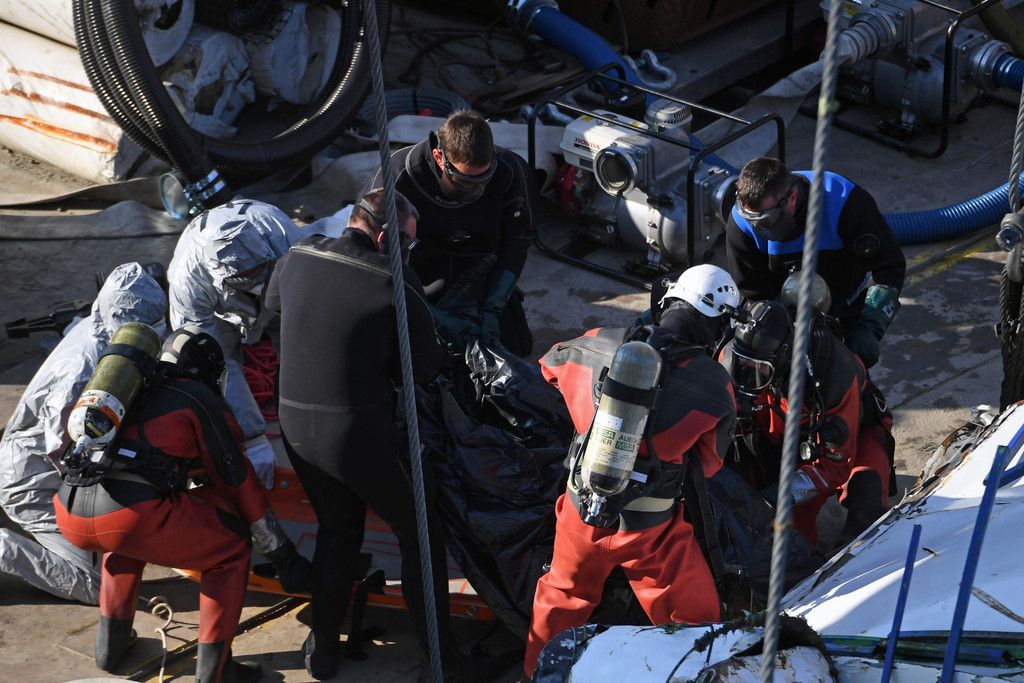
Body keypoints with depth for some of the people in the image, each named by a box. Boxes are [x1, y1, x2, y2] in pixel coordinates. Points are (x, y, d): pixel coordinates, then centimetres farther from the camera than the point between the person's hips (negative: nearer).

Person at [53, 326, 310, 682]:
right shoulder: (200, 399, 15)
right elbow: (238, 481, 16)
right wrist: (284, 557, 20)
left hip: (70, 515, 6)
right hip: (135, 518, -6)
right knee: (232, 546, 15)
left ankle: (112, 640, 35)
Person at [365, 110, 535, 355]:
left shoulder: (511, 171, -26)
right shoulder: (398, 178, -33)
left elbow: (516, 242, -11)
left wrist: (492, 308, -20)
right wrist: (435, 316, -32)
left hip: (478, 268, 2)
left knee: (518, 348, -2)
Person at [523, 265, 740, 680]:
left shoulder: (601, 346, -9)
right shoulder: (714, 385, -15)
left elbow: (550, 364, 14)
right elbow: (709, 462, -2)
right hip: (648, 526, -4)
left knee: (563, 599, 28)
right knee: (693, 619, 14)